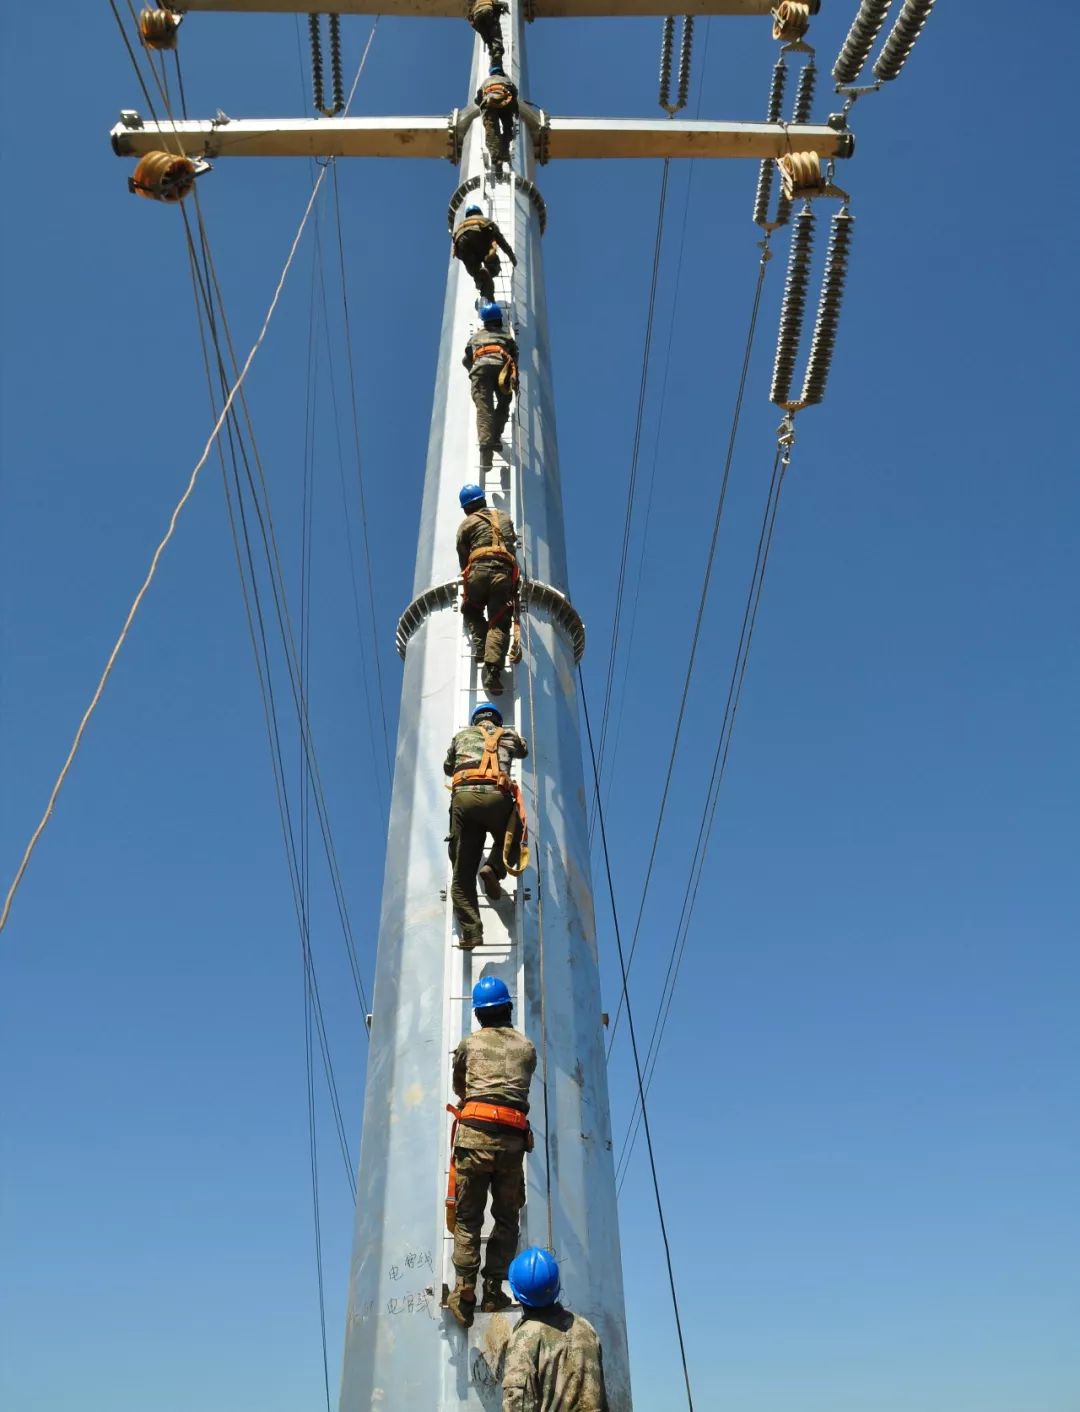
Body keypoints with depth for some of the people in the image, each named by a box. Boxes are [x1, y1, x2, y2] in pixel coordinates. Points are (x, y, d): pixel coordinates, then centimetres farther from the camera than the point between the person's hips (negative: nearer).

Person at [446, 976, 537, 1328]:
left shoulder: (469, 1043, 14)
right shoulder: (527, 1047, 17)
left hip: (475, 1132, -1)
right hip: (513, 1139, 1)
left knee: (467, 1216, 5)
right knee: (506, 1217, 11)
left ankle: (465, 1289, -6)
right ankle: (493, 1291, 5)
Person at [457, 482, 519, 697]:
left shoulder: (466, 524, 16)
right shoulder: (504, 517, 26)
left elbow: (463, 559, 16)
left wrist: (468, 580, 31)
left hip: (479, 569, -1)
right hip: (505, 573, 1)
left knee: (470, 611, 24)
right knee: (500, 624, -6)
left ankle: (480, 646, 0)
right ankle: (493, 669, -24)